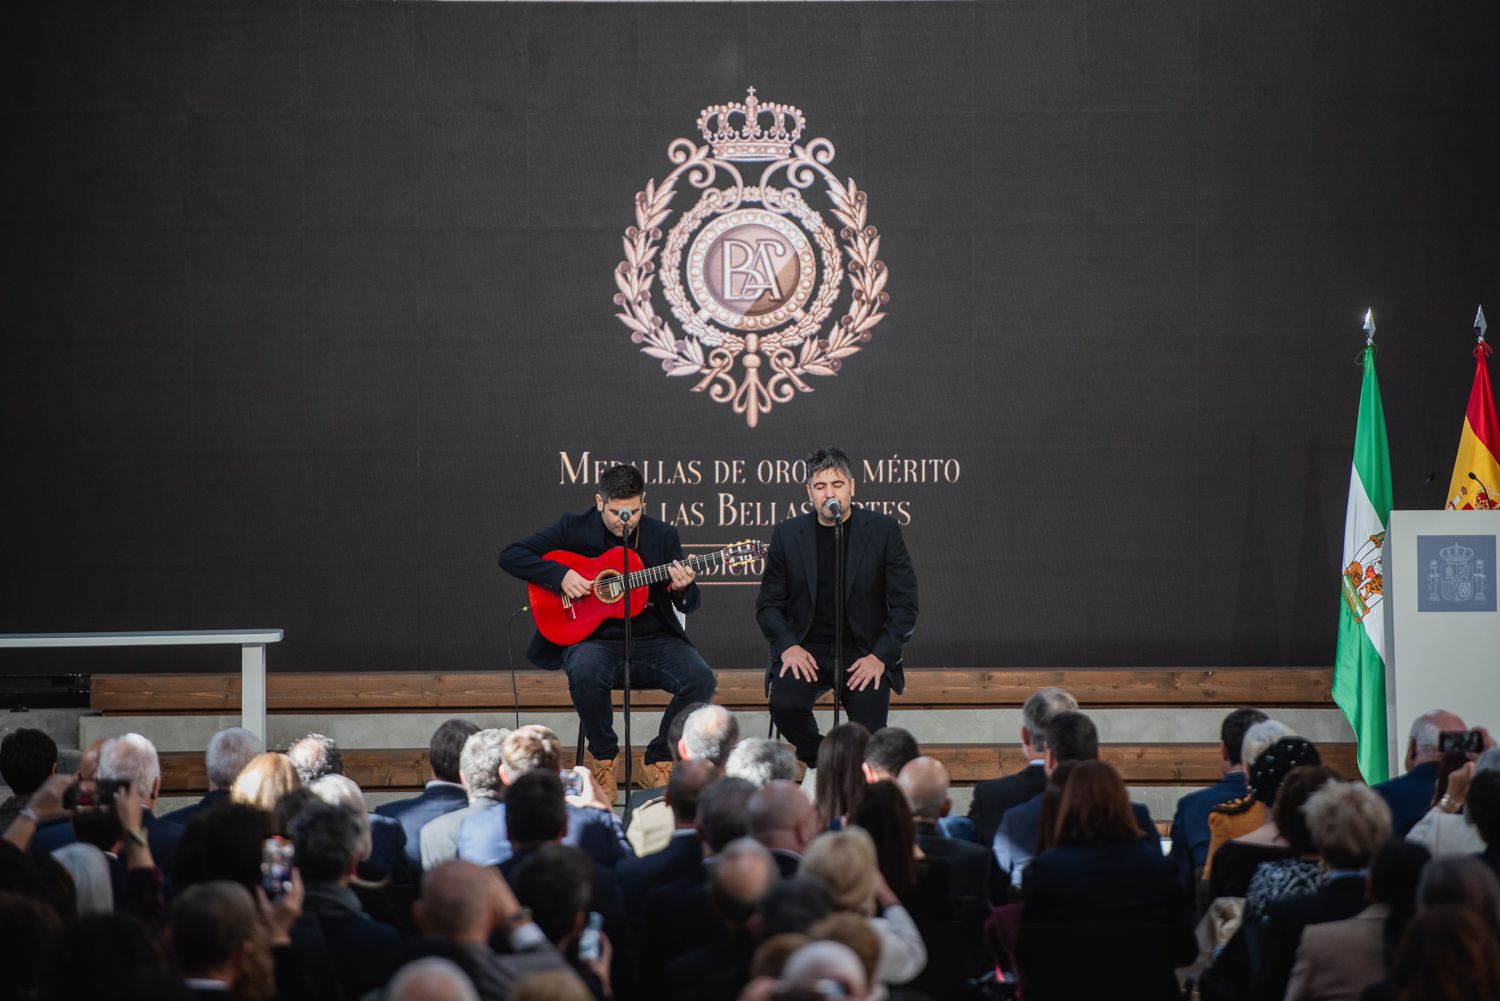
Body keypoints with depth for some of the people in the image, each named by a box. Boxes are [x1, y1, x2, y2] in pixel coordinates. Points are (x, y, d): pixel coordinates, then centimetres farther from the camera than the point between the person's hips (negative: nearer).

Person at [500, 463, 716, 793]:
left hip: (655, 640, 2)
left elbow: (690, 605, 11)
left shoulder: (663, 535, 7)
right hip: (594, 639, -2)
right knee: (585, 673, -38)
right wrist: (559, 575, -16)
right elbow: (510, 556, -2)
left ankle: (660, 759, -1)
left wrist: (683, 589, -14)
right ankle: (604, 758, -9)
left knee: (701, 679, -25)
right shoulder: (574, 528, 1)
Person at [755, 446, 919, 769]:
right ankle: (817, 762, 2)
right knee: (785, 704, -29)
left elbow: (905, 604, 0)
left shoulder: (883, 530, 1)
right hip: (805, 649, 1)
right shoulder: (788, 534, 5)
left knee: (868, 726, -23)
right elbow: (768, 604, 8)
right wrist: (788, 646, -10)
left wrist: (880, 656, -12)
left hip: (864, 653, -1)